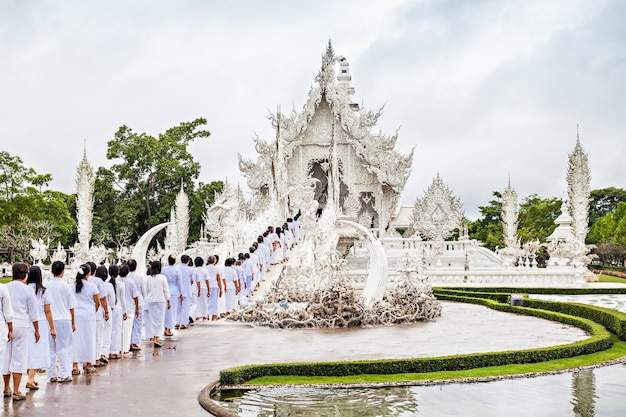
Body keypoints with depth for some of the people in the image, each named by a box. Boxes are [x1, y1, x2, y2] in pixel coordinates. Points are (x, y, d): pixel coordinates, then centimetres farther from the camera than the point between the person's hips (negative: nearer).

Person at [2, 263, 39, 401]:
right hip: (22, 325, -3)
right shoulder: (28, 290, -6)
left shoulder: (5, 288, 3)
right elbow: (33, 313, -4)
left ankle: (7, 388, 28)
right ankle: (16, 392, 2)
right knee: (19, 358, 2)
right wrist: (37, 330, 6)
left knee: (6, 357, 15)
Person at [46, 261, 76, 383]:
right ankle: (64, 374, 3)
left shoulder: (46, 286, 0)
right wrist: (73, 323, 9)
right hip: (64, 319, -3)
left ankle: (52, 375, 15)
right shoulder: (66, 286, -7)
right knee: (64, 348, 4)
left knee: (50, 349, 10)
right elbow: (71, 307, -2)